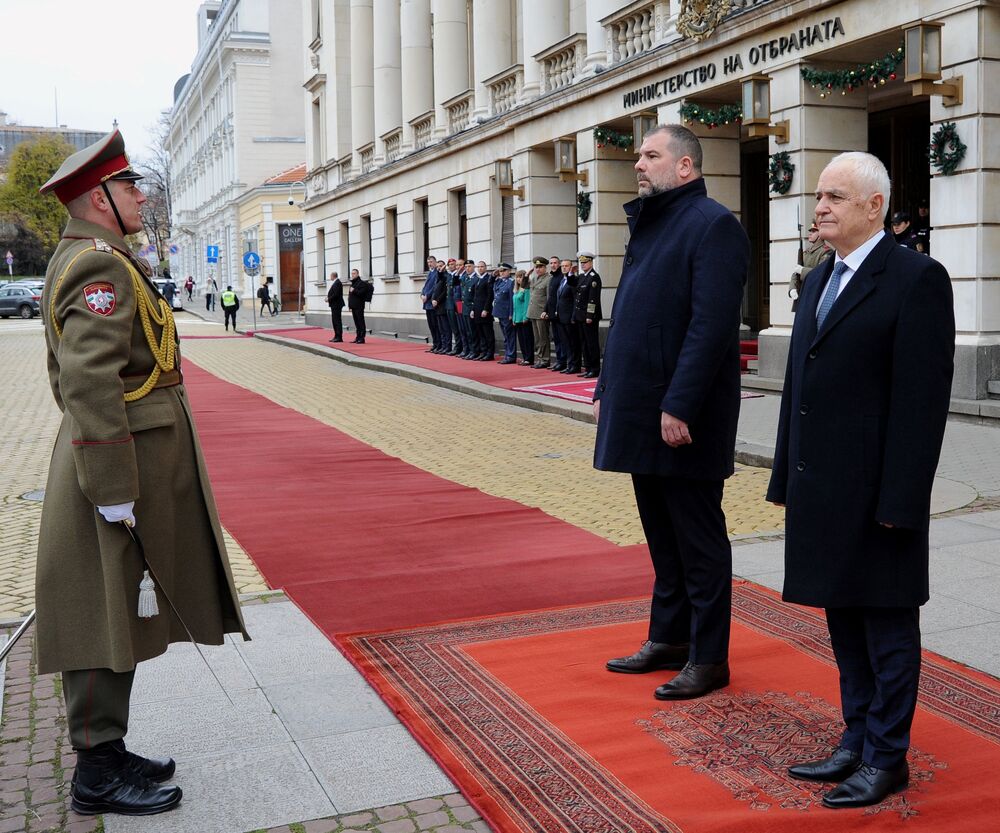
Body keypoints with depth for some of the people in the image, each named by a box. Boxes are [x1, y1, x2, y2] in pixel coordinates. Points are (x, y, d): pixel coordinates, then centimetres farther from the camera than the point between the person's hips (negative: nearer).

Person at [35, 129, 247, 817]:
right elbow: (91, 384, -25)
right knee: (107, 619, -1)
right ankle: (99, 774, 11)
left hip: (107, 457, 10)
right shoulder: (103, 265, -16)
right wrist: (114, 494, -24)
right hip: (123, 466, -10)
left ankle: (107, 752, 26)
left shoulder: (77, 260, 17)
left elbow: (69, 378, 22)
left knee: (116, 618, 15)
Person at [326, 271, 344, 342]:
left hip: (336, 305, -11)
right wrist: (328, 298, 7)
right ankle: (336, 336, 16)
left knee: (337, 321, -8)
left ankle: (339, 337, -7)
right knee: (335, 321, 12)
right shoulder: (335, 283, 16)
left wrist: (329, 299, -13)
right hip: (334, 305, 11)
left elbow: (336, 294, -23)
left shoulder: (337, 283, -16)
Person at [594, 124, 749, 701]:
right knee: (663, 535, 17)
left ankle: (708, 658, 15)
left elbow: (712, 325, -21)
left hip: (683, 417, -9)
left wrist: (678, 405, -24)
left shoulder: (713, 225, -12)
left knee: (698, 540, 3)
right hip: (642, 414, 9)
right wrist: (608, 390, 14)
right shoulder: (649, 224, 16)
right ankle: (669, 639, 30)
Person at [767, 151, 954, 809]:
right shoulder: (820, 280, 15)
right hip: (821, 486, 8)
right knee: (843, 619, 16)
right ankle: (858, 741, 30)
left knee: (887, 623, 5)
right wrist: (787, 477, 14)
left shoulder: (917, 279, -10)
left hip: (876, 491, -8)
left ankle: (887, 759, 19)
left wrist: (900, 499, -19)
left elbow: (923, 397, -16)